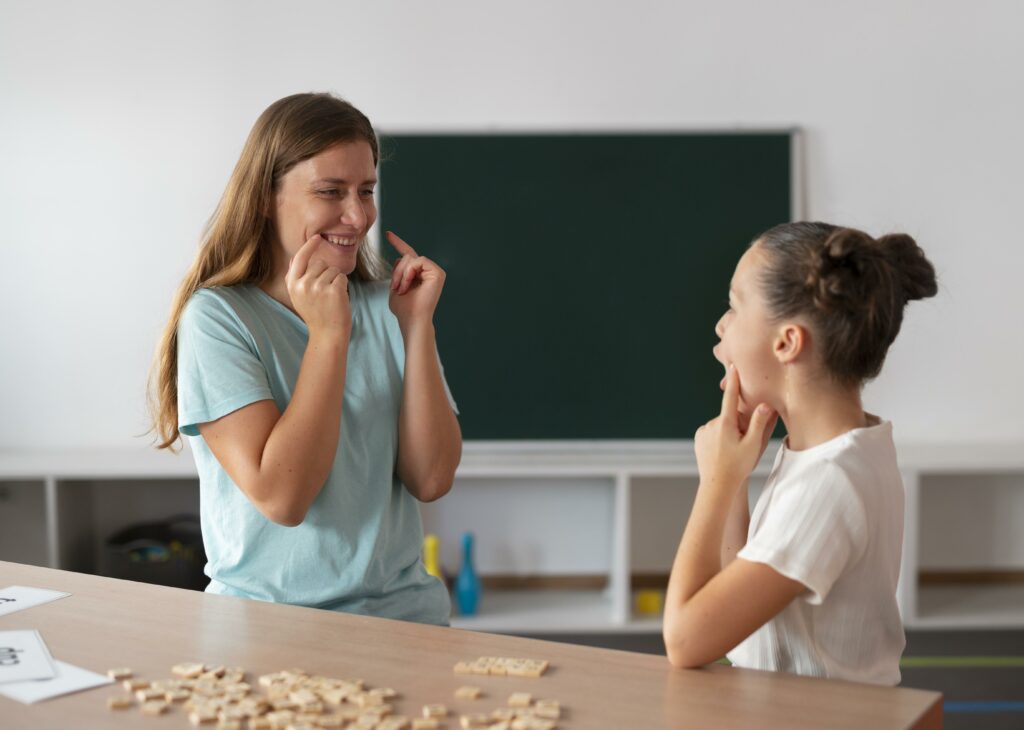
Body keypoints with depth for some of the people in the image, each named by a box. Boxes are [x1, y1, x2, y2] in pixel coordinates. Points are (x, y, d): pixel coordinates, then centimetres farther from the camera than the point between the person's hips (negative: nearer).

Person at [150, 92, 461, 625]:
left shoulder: (383, 307, 8)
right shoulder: (217, 316, -5)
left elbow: (431, 480, 0)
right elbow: (280, 497, -15)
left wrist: (418, 324, -4)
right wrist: (327, 334, -15)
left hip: (401, 611, 3)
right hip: (267, 616, -2)